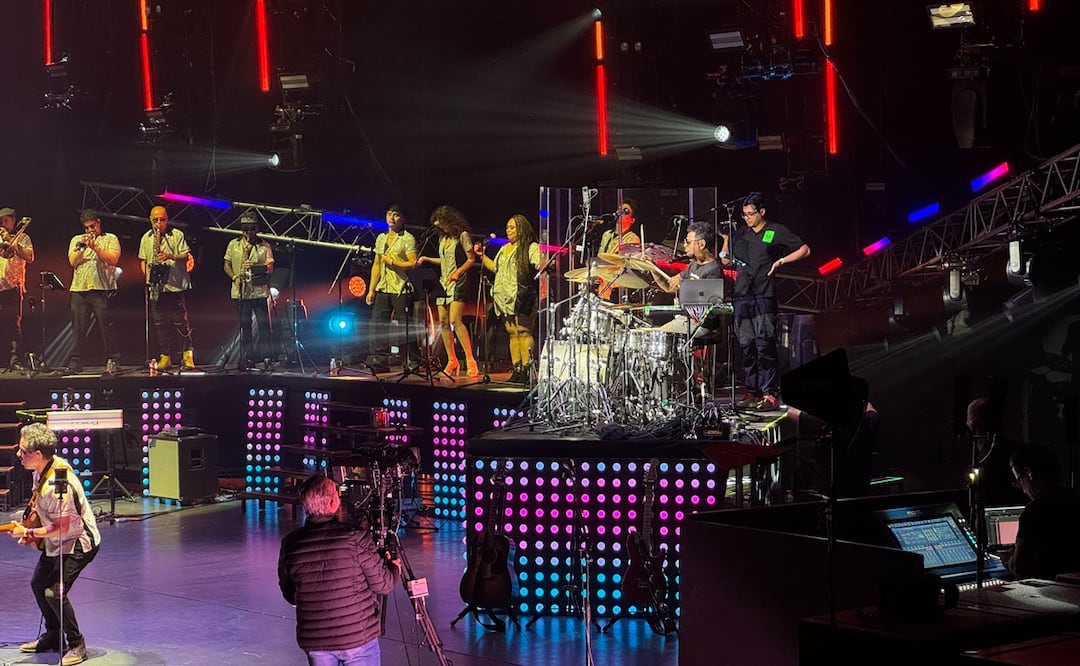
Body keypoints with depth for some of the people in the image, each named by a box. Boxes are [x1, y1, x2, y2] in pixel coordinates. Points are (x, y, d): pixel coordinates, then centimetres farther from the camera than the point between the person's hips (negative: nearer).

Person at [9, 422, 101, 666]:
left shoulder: (57, 485, -33)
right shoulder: (41, 470, -3)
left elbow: (63, 527, -27)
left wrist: (29, 532, -18)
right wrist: (31, 530, 4)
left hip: (78, 542, -11)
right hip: (56, 543, 11)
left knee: (54, 592, -19)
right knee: (37, 584, 19)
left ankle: (76, 644, -2)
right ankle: (53, 636, 36)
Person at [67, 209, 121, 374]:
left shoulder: (110, 239, 9)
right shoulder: (76, 240, 19)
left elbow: (113, 259, -7)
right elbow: (73, 262, 5)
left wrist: (95, 247, -14)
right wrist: (81, 247, -8)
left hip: (102, 289, -3)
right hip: (79, 289, 3)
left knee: (106, 327, -4)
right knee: (79, 328, 2)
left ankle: (112, 361, 1)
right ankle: (76, 362, 8)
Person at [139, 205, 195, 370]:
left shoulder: (177, 235, 2)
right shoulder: (146, 238, 13)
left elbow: (186, 256, -2)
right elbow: (143, 260, 17)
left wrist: (171, 256, -19)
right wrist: (147, 275, 1)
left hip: (175, 284, -4)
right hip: (156, 287, 4)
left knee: (180, 320, -6)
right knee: (159, 322, 5)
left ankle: (188, 355, -1)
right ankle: (165, 357, 10)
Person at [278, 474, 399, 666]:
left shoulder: (290, 544, -5)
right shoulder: (355, 538, -15)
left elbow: (289, 594, 8)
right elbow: (383, 585, -8)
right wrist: (393, 566, 13)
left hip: (313, 642, 3)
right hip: (358, 638, -3)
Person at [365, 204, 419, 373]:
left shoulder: (408, 239, -2)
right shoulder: (381, 238, 17)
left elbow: (413, 264, -11)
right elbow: (376, 265, 18)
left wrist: (392, 261, -12)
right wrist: (371, 289, 13)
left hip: (401, 289, -6)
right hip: (383, 288, 6)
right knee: (376, 324, 0)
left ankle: (415, 361, 3)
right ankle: (379, 361, 4)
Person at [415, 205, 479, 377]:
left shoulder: (462, 235, -5)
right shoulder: (443, 238, 17)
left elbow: (471, 259, -7)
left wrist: (458, 272, -19)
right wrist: (426, 259, 18)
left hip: (458, 283, -8)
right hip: (444, 282, 8)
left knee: (455, 320, -20)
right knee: (443, 322, 2)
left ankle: (470, 361, -20)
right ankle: (452, 362, 8)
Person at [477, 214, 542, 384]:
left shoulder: (532, 247, -1)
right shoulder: (504, 249, 23)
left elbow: (540, 267, -12)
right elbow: (495, 268, 31)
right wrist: (482, 255, 24)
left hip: (522, 297, -8)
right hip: (505, 298, 8)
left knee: (523, 332, -11)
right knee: (512, 333, 6)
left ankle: (527, 370, -12)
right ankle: (516, 370, 8)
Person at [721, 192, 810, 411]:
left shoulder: (777, 232, 2)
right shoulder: (740, 234, 16)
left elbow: (804, 250, 3)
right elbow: (725, 261, 21)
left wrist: (781, 261, -8)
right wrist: (726, 241, 4)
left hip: (764, 296, -6)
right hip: (742, 296, 6)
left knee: (765, 345, -10)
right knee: (746, 346, 5)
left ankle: (770, 394, -9)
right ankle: (752, 392, 12)